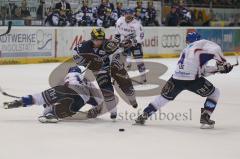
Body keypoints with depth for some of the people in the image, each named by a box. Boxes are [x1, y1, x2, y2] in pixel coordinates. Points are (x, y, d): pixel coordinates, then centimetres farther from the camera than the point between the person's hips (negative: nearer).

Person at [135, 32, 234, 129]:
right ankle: (205, 118, 3)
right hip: (192, 79, -6)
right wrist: (223, 62, 0)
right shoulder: (202, 43, 9)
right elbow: (215, 49, -13)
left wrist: (218, 68, 21)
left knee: (164, 97, 26)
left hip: (177, 78, 6)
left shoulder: (186, 49, 30)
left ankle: (144, 116, 26)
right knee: (214, 93, 13)